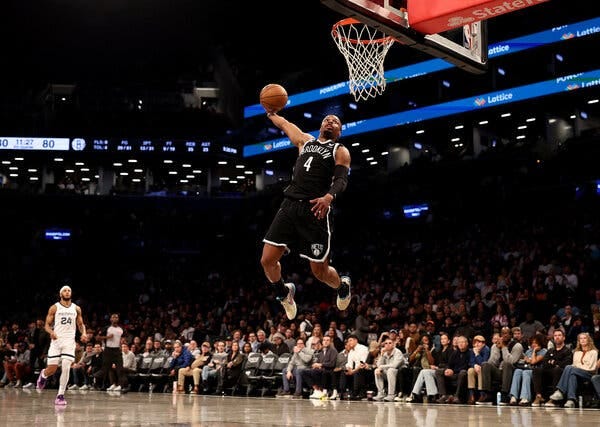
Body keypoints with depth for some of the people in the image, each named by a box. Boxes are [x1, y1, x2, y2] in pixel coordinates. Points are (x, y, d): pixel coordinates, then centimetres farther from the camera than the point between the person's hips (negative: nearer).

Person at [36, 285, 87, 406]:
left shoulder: (76, 309, 9)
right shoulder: (54, 308, 2)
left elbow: (80, 324, 16)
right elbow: (47, 325, 3)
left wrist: (83, 333, -5)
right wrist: (51, 332, -19)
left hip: (69, 341, 1)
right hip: (56, 340, -1)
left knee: (66, 368, -13)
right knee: (52, 369, -1)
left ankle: (60, 395, -4)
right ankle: (43, 374, 36)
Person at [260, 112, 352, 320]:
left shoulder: (340, 151, 6)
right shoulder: (305, 140, 22)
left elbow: (342, 180, -10)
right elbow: (284, 124, 41)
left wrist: (329, 197, -28)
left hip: (316, 210, -5)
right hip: (290, 206, 5)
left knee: (320, 271, 0)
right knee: (267, 261, -3)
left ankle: (343, 286, 34)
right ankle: (284, 293, 26)